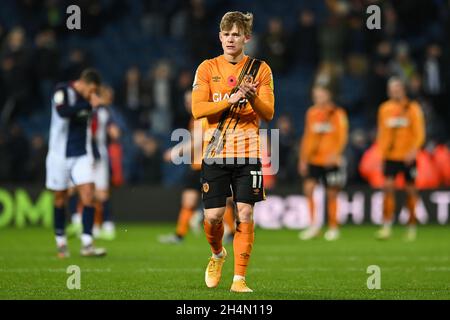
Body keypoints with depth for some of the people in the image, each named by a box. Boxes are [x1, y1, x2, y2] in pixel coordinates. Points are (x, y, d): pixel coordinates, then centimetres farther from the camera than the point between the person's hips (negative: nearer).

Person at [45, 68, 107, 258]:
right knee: (60, 199, 7)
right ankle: (61, 242, 22)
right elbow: (63, 112, -33)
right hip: (61, 155, -4)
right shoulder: (63, 91, -12)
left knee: (88, 196, -10)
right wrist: (89, 104, -29)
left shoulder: (86, 98, 6)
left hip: (82, 155, 4)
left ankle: (87, 244, -13)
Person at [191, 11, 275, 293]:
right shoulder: (207, 68, 5)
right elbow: (197, 109, -6)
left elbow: (268, 114, -1)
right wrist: (231, 100, -19)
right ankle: (217, 254, 29)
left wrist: (253, 98, -22)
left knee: (245, 214, -7)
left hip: (248, 152, 0)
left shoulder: (260, 69, 5)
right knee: (213, 215, -4)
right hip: (215, 152, 0)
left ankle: (239, 278, 0)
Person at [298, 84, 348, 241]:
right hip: (313, 160, 3)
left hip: (331, 161, -3)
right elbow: (307, 137, 14)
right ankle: (313, 225, -6)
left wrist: (335, 154, -22)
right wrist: (303, 159, 11)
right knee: (308, 188, -13)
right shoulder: (311, 113, 9)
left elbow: (342, 137, -8)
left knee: (331, 194, 2)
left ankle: (333, 228, 13)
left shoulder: (338, 114, -3)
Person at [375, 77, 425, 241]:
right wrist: (381, 152, 8)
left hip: (407, 157, -2)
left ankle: (412, 226, 18)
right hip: (390, 156, 2)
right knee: (388, 187, -11)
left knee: (410, 189, 5)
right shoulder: (384, 108, 7)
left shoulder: (412, 108, -3)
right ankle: (386, 227, -12)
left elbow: (419, 133, -6)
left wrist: (414, 150, -19)